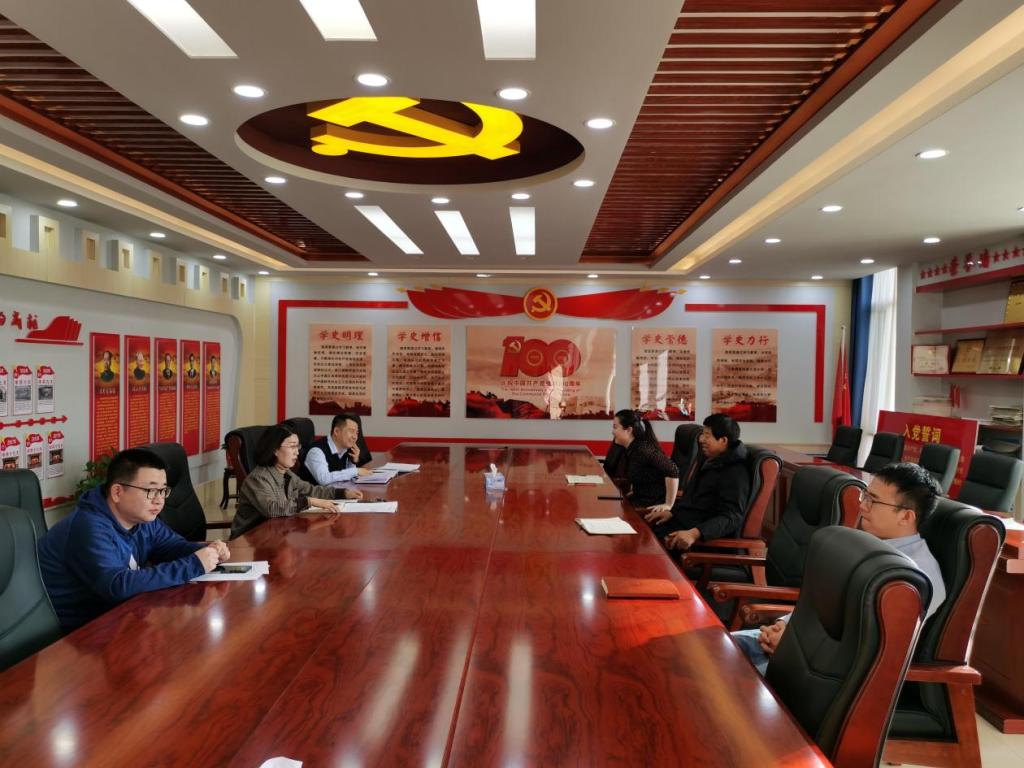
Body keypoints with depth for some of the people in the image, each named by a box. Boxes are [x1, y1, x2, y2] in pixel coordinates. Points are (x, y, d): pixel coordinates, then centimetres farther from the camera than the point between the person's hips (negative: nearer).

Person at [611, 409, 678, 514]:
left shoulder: (643, 449, -22)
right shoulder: (630, 450, 3)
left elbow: (673, 471, -29)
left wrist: (668, 505, -26)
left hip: (652, 507, -8)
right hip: (638, 500, 8)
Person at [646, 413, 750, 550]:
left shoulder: (735, 472, -15)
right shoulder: (708, 460, 14)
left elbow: (731, 518, -25)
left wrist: (694, 533, -38)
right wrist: (671, 513, 7)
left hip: (704, 538, -9)